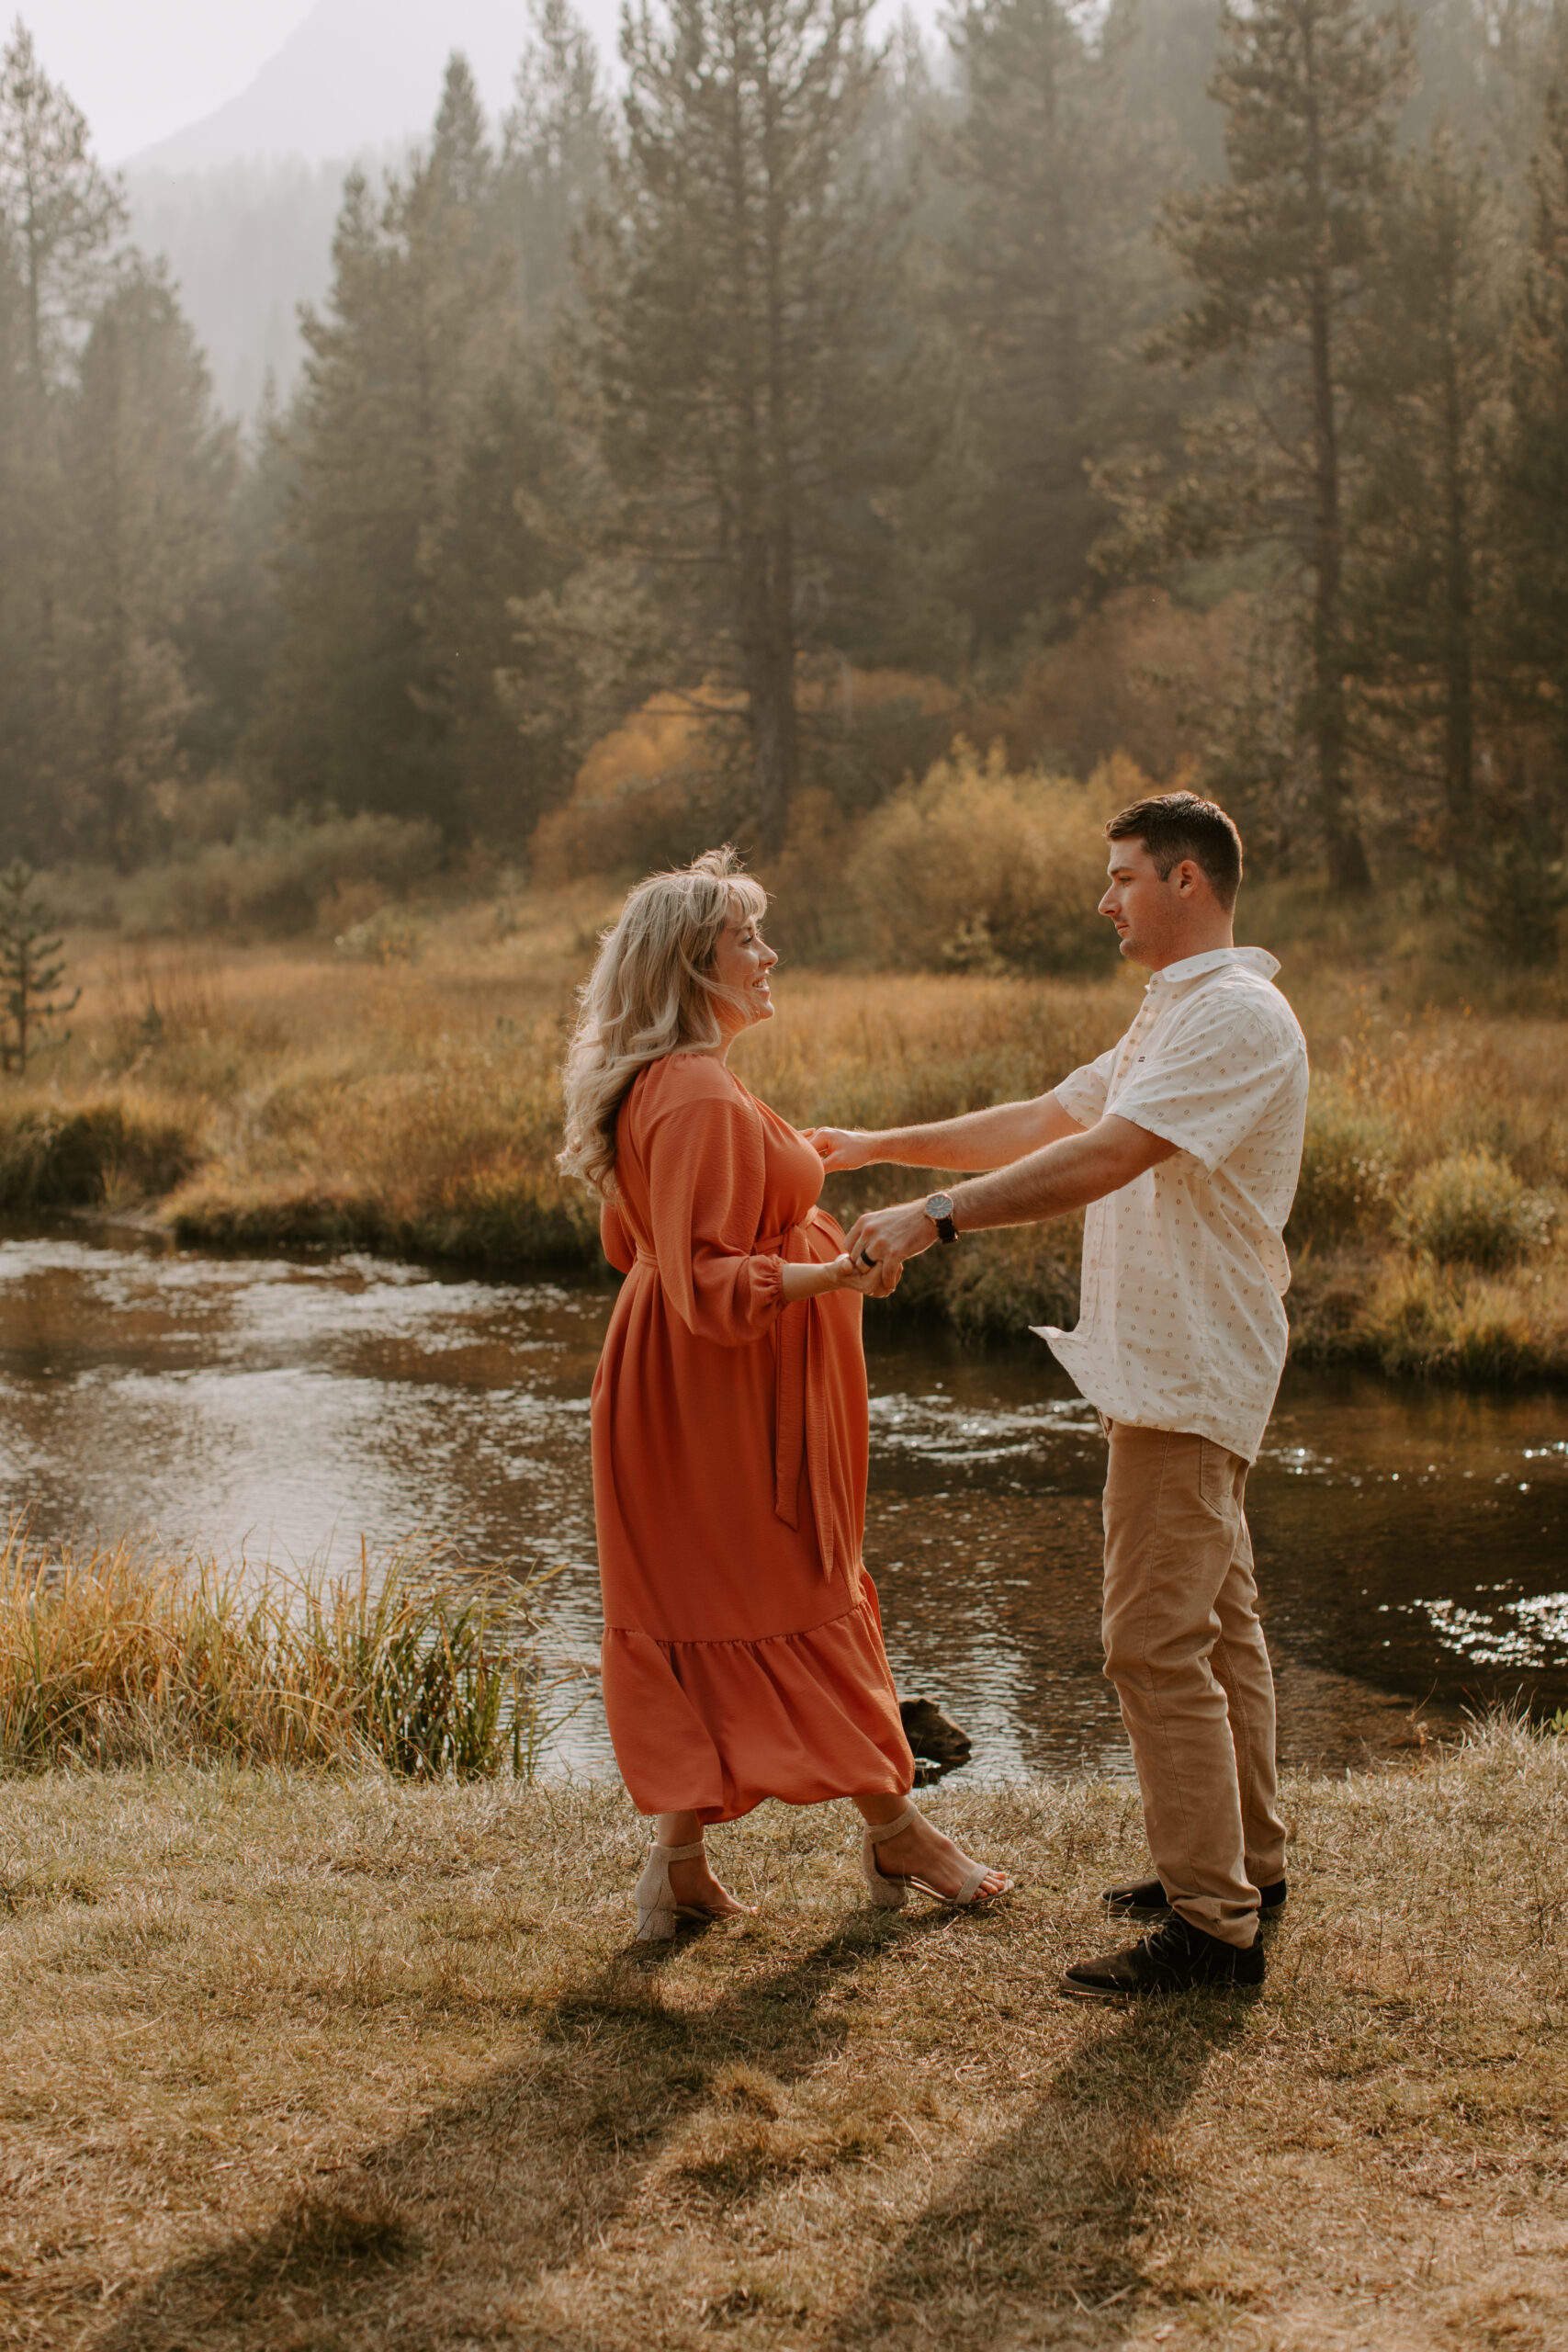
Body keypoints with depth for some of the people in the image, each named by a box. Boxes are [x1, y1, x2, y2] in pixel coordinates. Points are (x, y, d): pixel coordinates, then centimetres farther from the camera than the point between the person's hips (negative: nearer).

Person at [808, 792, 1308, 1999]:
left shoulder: (1236, 1015, -17)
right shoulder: (1175, 1017, 18)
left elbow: (1101, 1158, -27)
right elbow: (1044, 1120, 20)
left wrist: (937, 1215, -29)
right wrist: (877, 1146, 15)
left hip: (1187, 1370, -11)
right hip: (1176, 1366, 11)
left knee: (1157, 1641, -11)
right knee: (1216, 1623, 17)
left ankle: (1213, 1924, -6)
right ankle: (1243, 1864, 28)